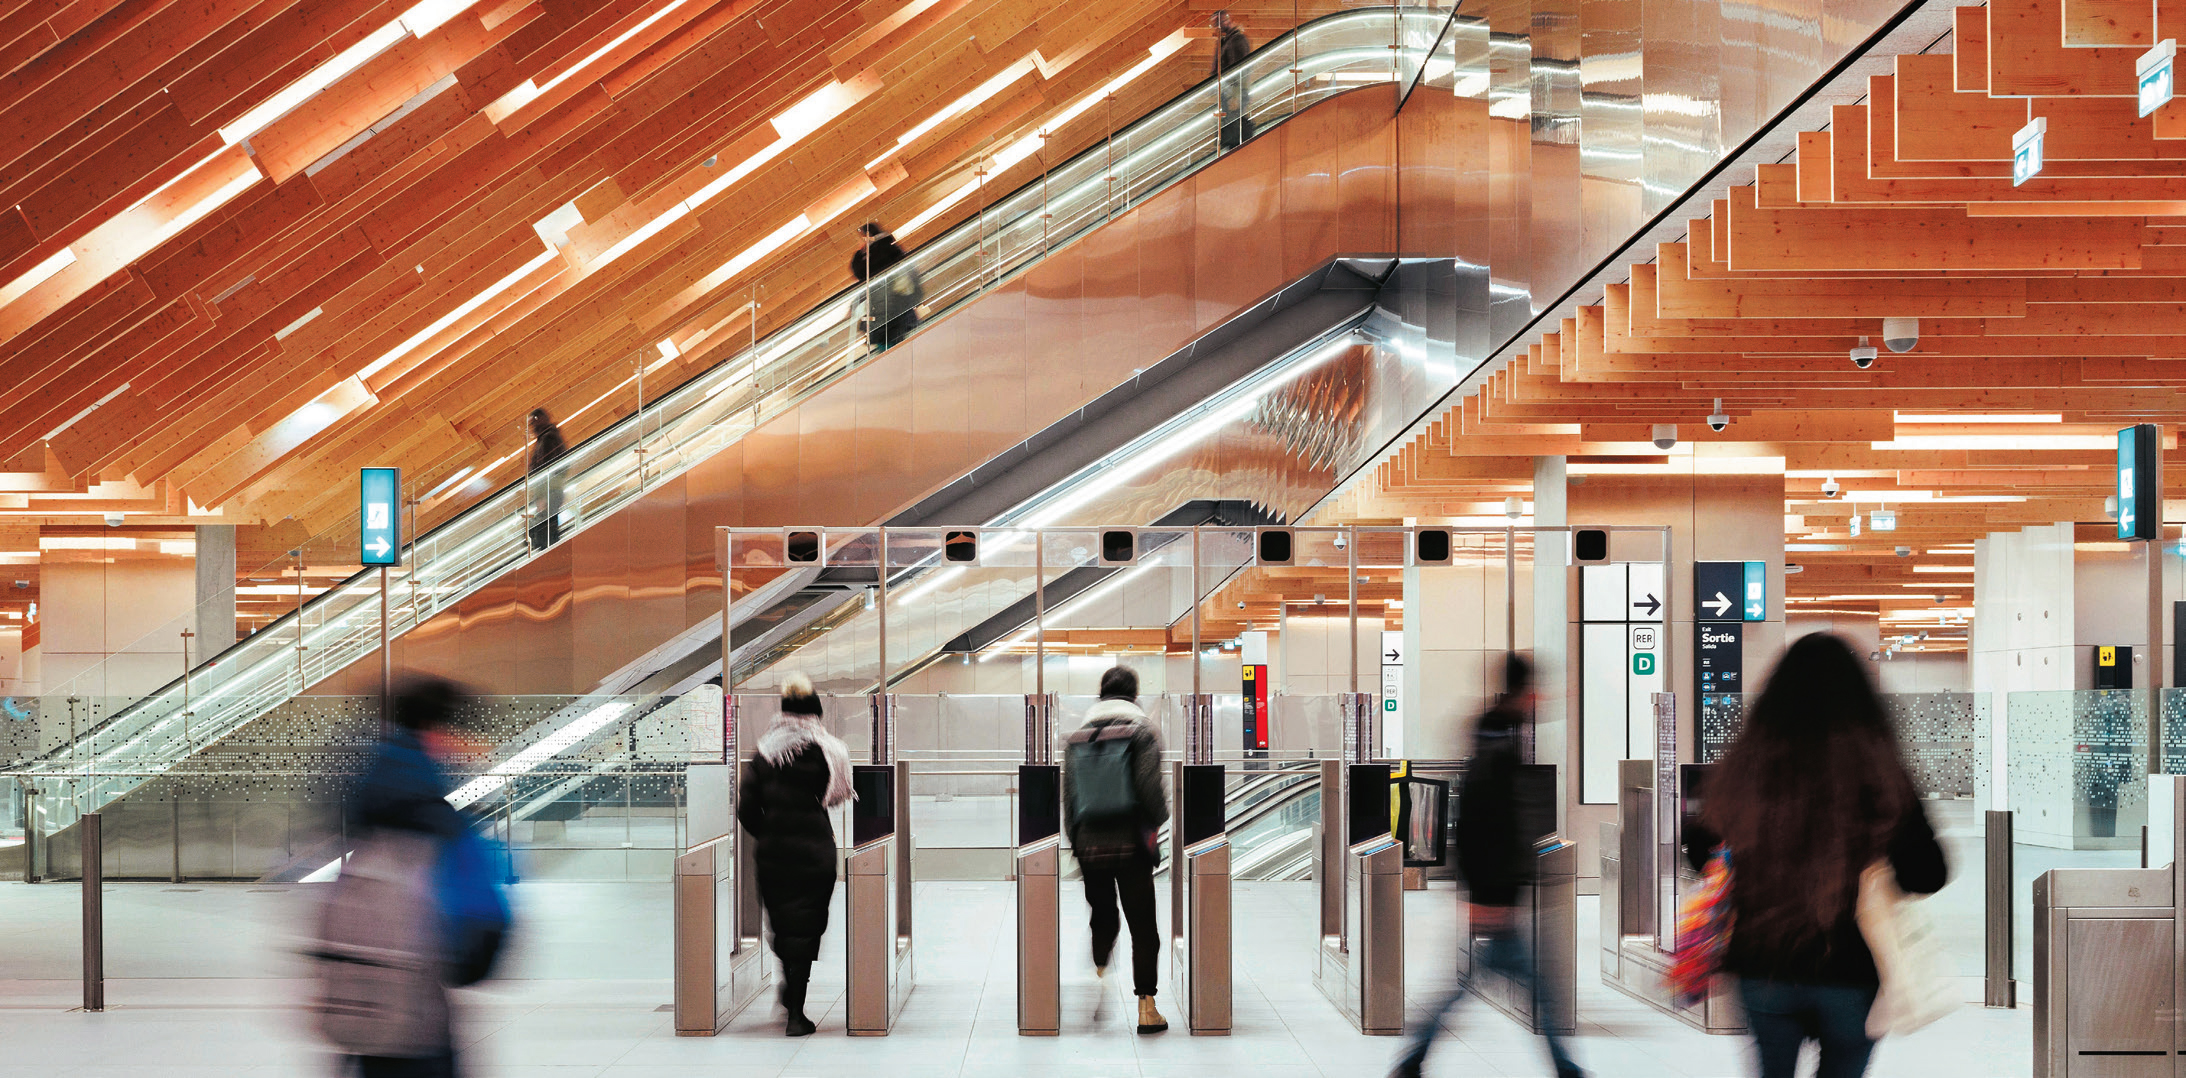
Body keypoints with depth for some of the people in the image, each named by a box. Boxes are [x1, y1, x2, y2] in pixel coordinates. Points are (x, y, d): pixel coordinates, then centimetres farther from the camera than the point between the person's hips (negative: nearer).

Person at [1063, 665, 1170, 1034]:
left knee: (1101, 918, 20)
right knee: (1143, 925, 1)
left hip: (1090, 847, 3)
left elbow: (1068, 798, 8)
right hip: (1131, 845, -3)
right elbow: (1150, 789, -11)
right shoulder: (1141, 732, -4)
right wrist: (1160, 817, 9)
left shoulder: (1076, 737, 8)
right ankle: (1146, 1007, -2)